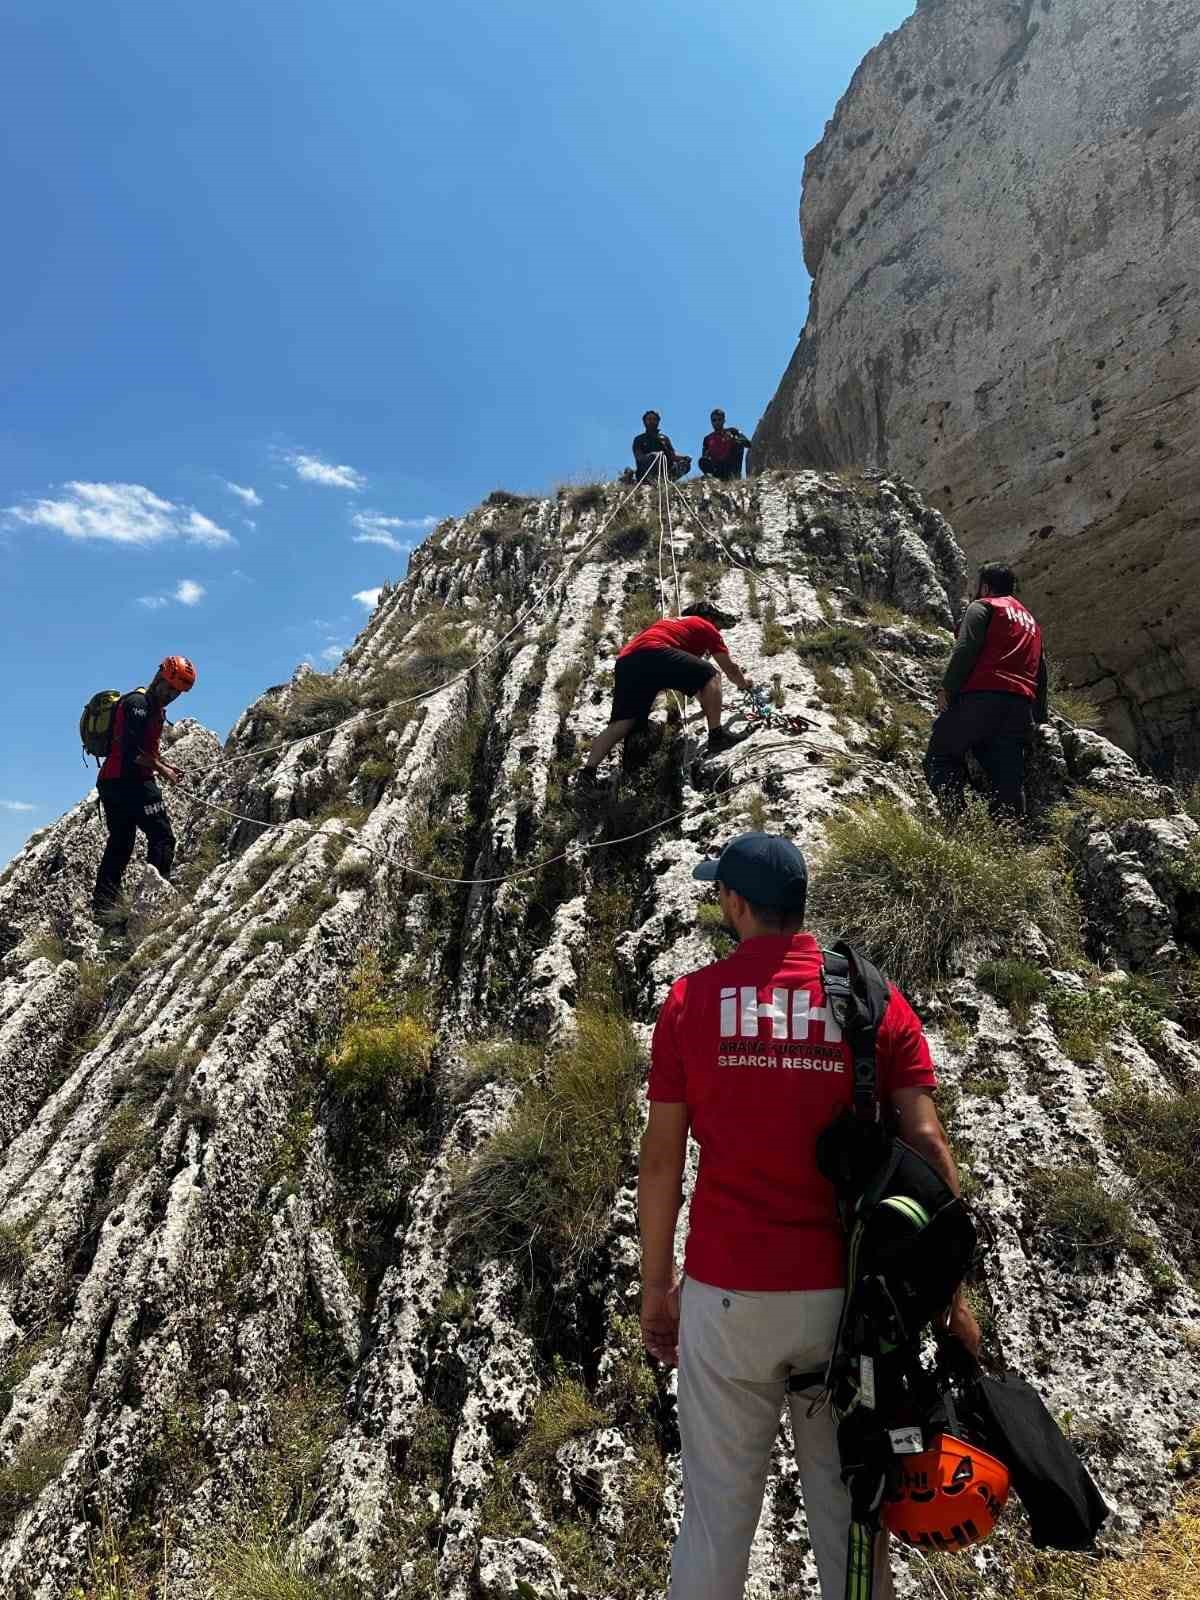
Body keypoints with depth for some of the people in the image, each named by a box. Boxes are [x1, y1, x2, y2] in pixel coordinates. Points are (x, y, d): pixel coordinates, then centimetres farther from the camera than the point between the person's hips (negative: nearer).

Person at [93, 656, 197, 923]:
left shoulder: (155, 708, 20)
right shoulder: (138, 703, -12)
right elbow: (132, 750, -21)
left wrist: (165, 765, 13)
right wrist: (161, 769, -13)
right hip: (130, 781, -10)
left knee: (120, 842, 11)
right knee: (162, 837, -8)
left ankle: (104, 906, 14)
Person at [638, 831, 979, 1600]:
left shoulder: (692, 998, -6)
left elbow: (661, 1157, -4)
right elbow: (927, 1145, -7)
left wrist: (656, 1284, 6)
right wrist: (952, 1289, 0)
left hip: (727, 1293, -1)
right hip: (844, 1294, 2)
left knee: (718, 1514, 15)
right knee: (849, 1507, 19)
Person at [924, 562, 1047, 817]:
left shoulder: (983, 606, 9)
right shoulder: (1031, 621, 31)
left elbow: (965, 649, -9)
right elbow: (1041, 673, 28)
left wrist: (946, 688, -7)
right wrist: (1038, 717, 28)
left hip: (982, 695, -6)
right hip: (1021, 705, 7)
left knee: (941, 757, -1)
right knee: (1009, 779, 3)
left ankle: (956, 819, -20)